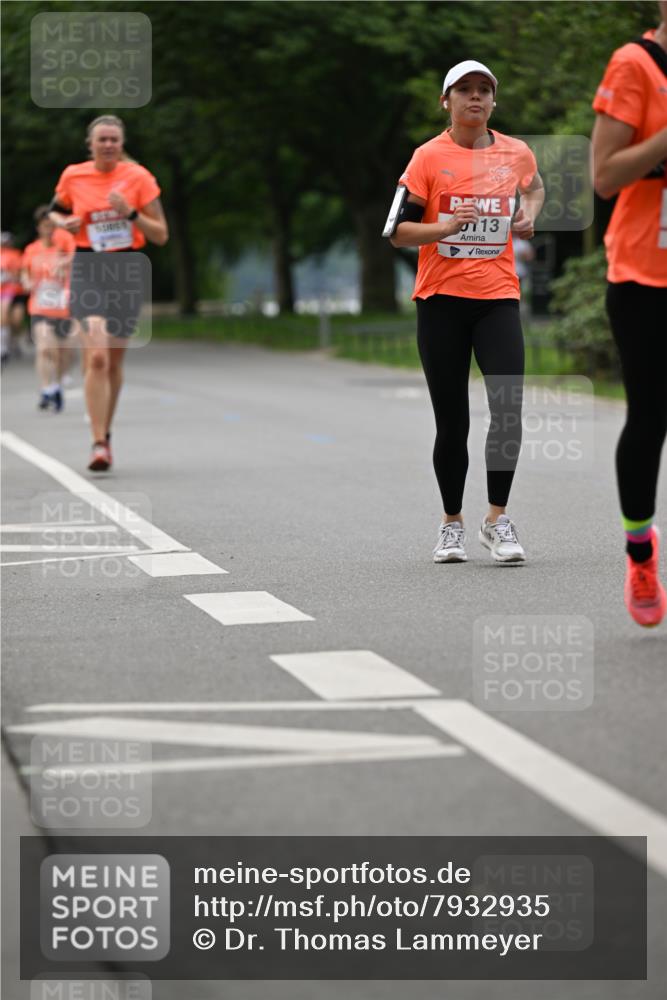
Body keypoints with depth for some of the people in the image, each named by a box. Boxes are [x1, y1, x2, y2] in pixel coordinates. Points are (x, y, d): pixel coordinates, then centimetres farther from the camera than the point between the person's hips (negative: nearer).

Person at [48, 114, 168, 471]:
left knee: (113, 361, 9)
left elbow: (161, 235, -1)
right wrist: (64, 222, -1)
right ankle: (99, 443, -17)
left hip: (126, 271, 1)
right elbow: (55, 211, 22)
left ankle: (105, 431, 31)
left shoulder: (138, 177, -1)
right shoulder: (73, 176, 2)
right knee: (96, 357, -17)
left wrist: (130, 212, -16)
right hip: (88, 269, -1)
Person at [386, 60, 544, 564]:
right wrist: (446, 227, -18)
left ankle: (497, 519, -4)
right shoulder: (430, 156, -2)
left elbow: (535, 185, 31)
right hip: (441, 299, -1)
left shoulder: (517, 153, 7)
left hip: (498, 298, 2)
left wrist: (529, 214, 10)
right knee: (452, 420, 4)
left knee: (509, 407, -14)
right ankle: (452, 523, 17)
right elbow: (397, 231, -2)